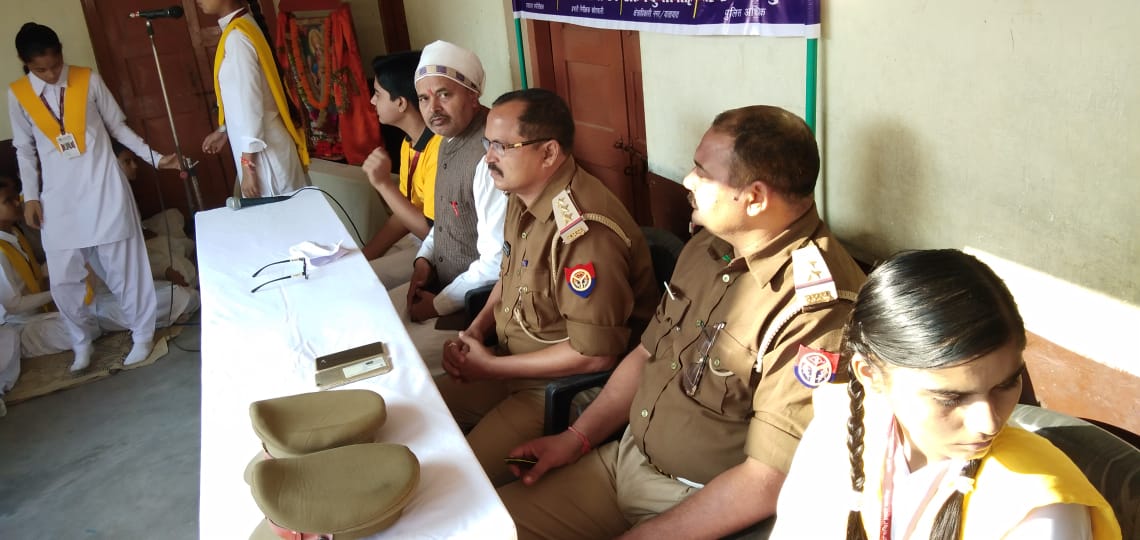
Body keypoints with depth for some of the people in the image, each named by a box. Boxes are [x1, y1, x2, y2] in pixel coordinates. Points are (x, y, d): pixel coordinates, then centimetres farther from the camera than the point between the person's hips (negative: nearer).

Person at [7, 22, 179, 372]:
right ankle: (82, 340, 25)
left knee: (123, 267, 4)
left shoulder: (89, 80, -3)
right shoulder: (17, 95, 2)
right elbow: (25, 149, 9)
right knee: (64, 279, 3)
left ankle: (142, 334, 20)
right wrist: (30, 196, 6)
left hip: (103, 189, -2)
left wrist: (156, 158, -1)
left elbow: (118, 127, 4)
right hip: (58, 198, 2)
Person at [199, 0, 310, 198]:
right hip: (262, 145, 9)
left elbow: (250, 103, -21)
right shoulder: (243, 26, 10)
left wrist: (248, 166, -20)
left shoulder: (236, 37, -18)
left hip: (263, 151, -9)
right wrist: (224, 131, 26)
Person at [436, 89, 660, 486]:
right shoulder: (524, 197, 1)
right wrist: (475, 331, 1)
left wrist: (491, 367, -17)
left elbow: (595, 354, -27)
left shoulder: (586, 232, -29)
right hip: (512, 364, 9)